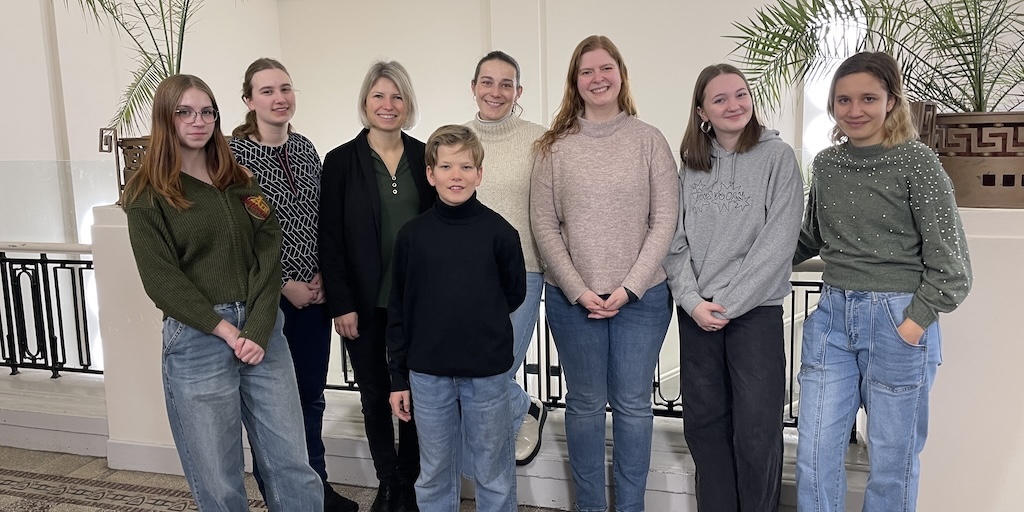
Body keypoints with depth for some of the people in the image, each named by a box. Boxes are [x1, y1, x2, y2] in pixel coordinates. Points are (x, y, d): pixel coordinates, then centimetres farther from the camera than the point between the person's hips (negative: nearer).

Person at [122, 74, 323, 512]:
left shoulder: (240, 182, 11)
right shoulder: (148, 195, 0)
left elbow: (268, 256, 3)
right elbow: (163, 281, -7)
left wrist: (258, 329, -10)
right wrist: (228, 331, -12)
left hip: (262, 330, 3)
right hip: (197, 339, -3)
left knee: (291, 463, 5)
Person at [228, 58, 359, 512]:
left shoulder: (304, 147, 7)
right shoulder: (233, 153, -10)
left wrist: (323, 275, -2)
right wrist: (283, 285, -13)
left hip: (314, 294, 6)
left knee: (312, 395, 17)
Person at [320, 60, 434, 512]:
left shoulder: (424, 157, 4)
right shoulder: (341, 161, -3)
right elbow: (330, 239, -5)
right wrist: (341, 305, -9)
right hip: (365, 303, -1)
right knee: (375, 394, 11)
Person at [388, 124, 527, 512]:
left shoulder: (499, 231, -7)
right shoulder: (412, 235, -2)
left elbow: (515, 293, 6)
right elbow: (398, 311, 3)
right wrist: (399, 378, 3)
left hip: (487, 372, -1)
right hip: (427, 373, 2)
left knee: (494, 473, 11)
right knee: (434, 475, 15)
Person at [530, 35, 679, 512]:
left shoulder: (649, 140, 2)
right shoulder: (555, 147, 2)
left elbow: (665, 220, -3)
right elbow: (543, 225, -1)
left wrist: (629, 287, -11)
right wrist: (579, 290, -9)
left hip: (641, 296, 0)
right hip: (572, 298, 0)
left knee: (632, 404, 8)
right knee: (585, 404, 10)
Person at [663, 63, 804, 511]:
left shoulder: (777, 157, -3)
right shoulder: (690, 164, 8)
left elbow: (777, 243, -10)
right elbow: (675, 240, 4)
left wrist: (727, 303, -12)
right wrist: (693, 301, -8)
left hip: (755, 310, -3)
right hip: (696, 313, 4)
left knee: (756, 431, 1)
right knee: (703, 423, 11)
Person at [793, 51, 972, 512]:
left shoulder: (916, 162, -8)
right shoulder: (825, 164, 7)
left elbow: (949, 262, -8)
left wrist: (914, 323, -14)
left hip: (898, 321, -4)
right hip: (832, 316, 5)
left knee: (892, 459, 8)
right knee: (815, 455, 6)